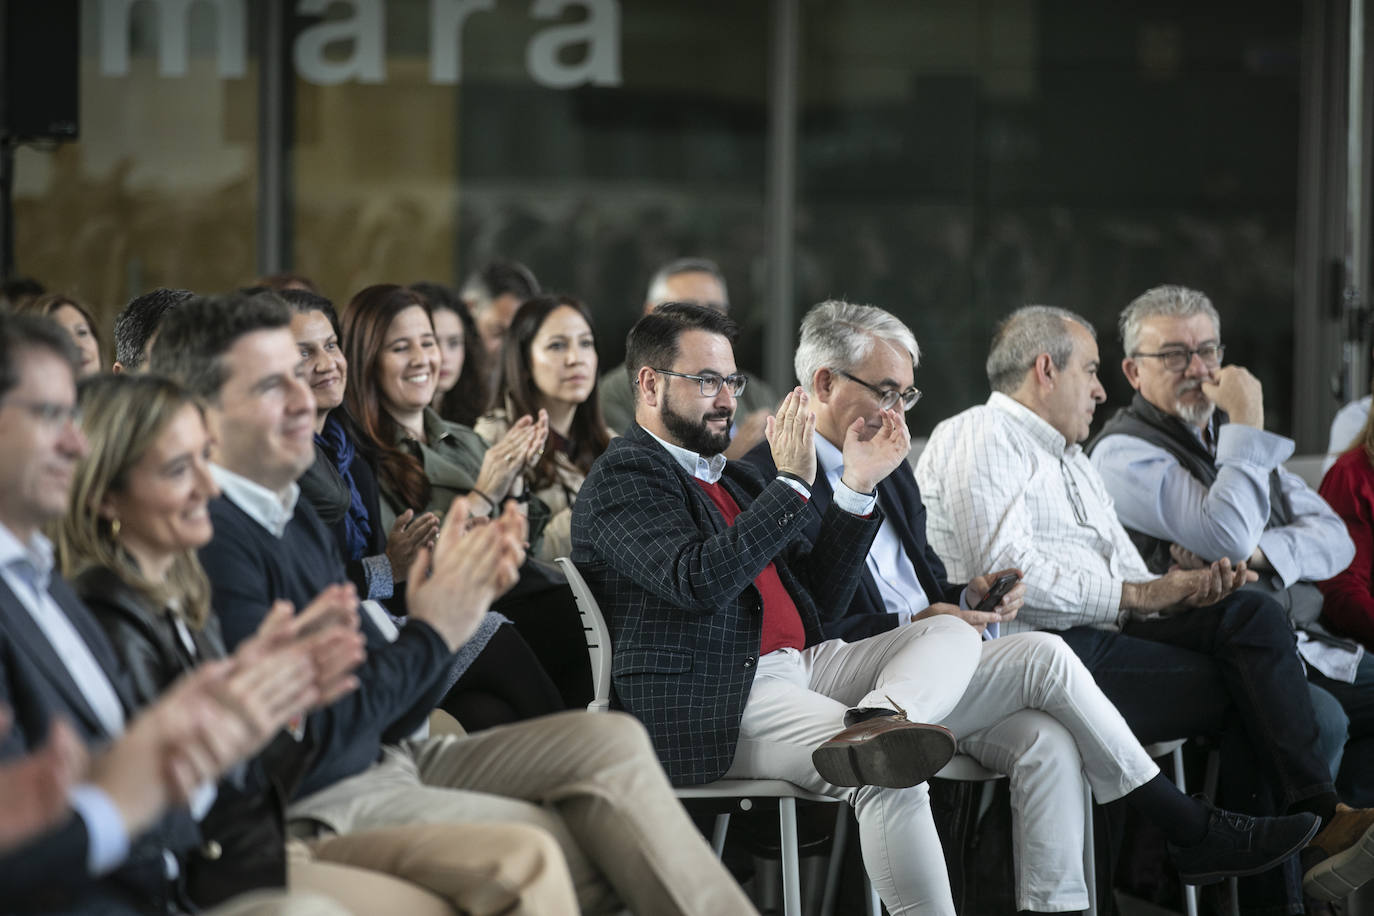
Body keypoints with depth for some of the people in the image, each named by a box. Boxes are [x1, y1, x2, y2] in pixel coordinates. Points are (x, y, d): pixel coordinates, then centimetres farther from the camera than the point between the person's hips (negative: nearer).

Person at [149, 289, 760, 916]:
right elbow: (305, 736, -21)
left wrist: (458, 601, -3)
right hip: (321, 806, -10)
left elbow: (388, 718, 13)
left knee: (609, 741, -1)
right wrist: (430, 635, -13)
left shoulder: (294, 518, 13)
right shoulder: (210, 541, -18)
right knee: (590, 850, -16)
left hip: (386, 762, 10)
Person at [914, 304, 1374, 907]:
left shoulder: (1072, 460, 32)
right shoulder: (979, 438, 0)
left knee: (1252, 614, -14)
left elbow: (1123, 570, 22)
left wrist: (1180, 588, -2)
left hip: (1106, 631, 8)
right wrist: (1134, 594, -13)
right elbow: (1002, 567, -15)